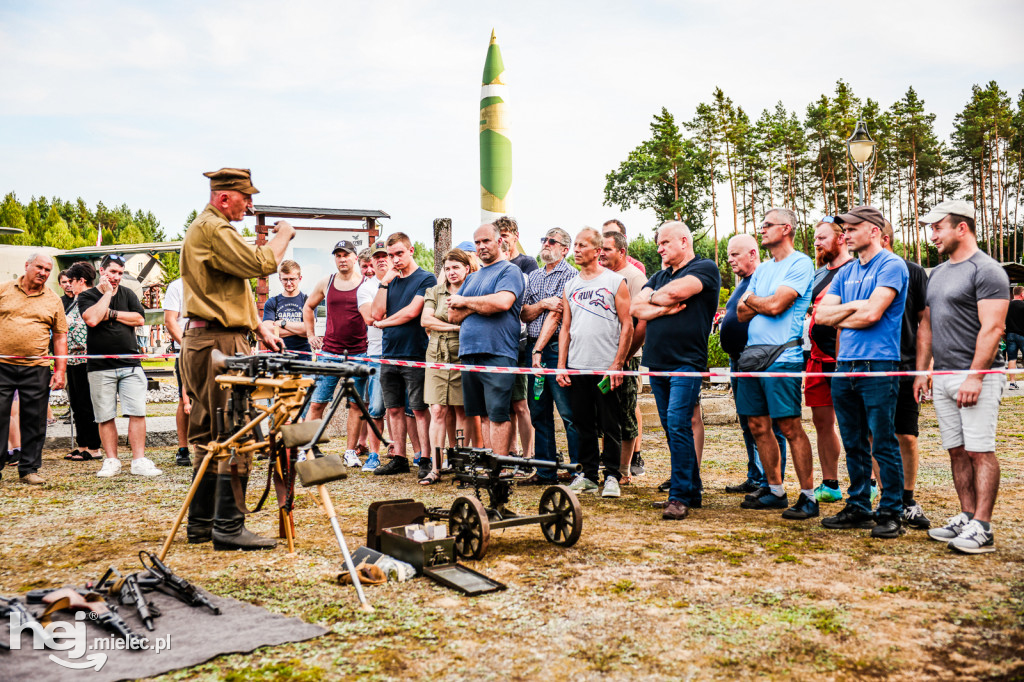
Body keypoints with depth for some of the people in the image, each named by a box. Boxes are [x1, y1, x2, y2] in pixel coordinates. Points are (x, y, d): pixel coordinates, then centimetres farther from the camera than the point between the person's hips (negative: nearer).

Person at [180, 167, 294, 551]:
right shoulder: (213, 229, -11)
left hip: (205, 342, 11)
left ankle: (202, 523, 22)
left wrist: (260, 332, 23)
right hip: (219, 343, -11)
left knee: (211, 435, 14)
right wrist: (283, 235, -2)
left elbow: (232, 293, 27)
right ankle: (228, 528, -4)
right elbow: (262, 264, -21)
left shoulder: (208, 228, 24)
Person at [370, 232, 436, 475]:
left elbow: (411, 312, -13)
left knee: (419, 409, -4)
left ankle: (426, 460, 1)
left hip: (415, 355, -6)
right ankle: (399, 459, 18)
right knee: (394, 408, 10)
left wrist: (383, 323, 0)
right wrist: (384, 282, -1)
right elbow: (376, 312, 5)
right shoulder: (390, 280, 15)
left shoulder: (426, 279, -3)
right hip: (390, 355, 6)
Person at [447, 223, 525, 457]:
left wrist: (465, 302, -5)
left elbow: (502, 302, -18)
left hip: (497, 354, -7)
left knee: (498, 414, -6)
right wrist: (478, 307, -4)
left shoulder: (510, 271, 1)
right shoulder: (472, 278, 23)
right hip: (469, 353, 7)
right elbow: (453, 315, 16)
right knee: (482, 414, 9)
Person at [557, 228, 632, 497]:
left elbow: (627, 326, -4)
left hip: (607, 368, -4)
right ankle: (588, 475, 20)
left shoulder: (615, 281, 0)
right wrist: (561, 365, 6)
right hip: (577, 367, 5)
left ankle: (612, 476, 11)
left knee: (610, 425, 1)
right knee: (583, 424, 10)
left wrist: (617, 364, -11)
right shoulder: (570, 286, 14)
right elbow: (565, 328, 15)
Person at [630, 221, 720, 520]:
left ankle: (679, 497, -10)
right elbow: (636, 308, 8)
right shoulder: (659, 276, 20)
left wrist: (654, 298, 3)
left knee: (678, 426, -14)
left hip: (687, 363, -7)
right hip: (657, 364, 7)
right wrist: (666, 307, -8)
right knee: (673, 429, 9)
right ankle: (692, 491, 19)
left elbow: (676, 291, -17)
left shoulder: (706, 269, 0)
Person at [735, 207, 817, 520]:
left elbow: (775, 306, -16)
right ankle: (776, 491, 21)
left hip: (782, 357, -8)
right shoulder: (762, 269, 19)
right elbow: (742, 313, 12)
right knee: (758, 426, 9)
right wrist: (762, 303, -8)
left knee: (790, 427, -7)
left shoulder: (800, 264, -5)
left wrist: (751, 299, 3)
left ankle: (808, 497, 1)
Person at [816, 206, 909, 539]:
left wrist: (840, 318, 1)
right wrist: (854, 306, -4)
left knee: (884, 444, -2)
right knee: (854, 445, 12)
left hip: (878, 366, -7)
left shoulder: (891, 265, -4)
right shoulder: (846, 272, 18)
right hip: (845, 365, 7)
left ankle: (891, 513, 7)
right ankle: (858, 508, 21)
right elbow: (821, 314, 11)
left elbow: (872, 314, -15)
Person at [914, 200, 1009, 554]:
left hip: (976, 377, -8)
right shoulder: (937, 273, 18)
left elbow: (992, 328, -16)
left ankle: (982, 528, -5)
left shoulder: (986, 270, -9)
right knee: (957, 452, 11)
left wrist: (975, 377, -21)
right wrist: (922, 371, 15)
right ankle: (966, 518, 18)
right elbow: (926, 325, 21)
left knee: (980, 452, -7)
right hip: (942, 378, 8)